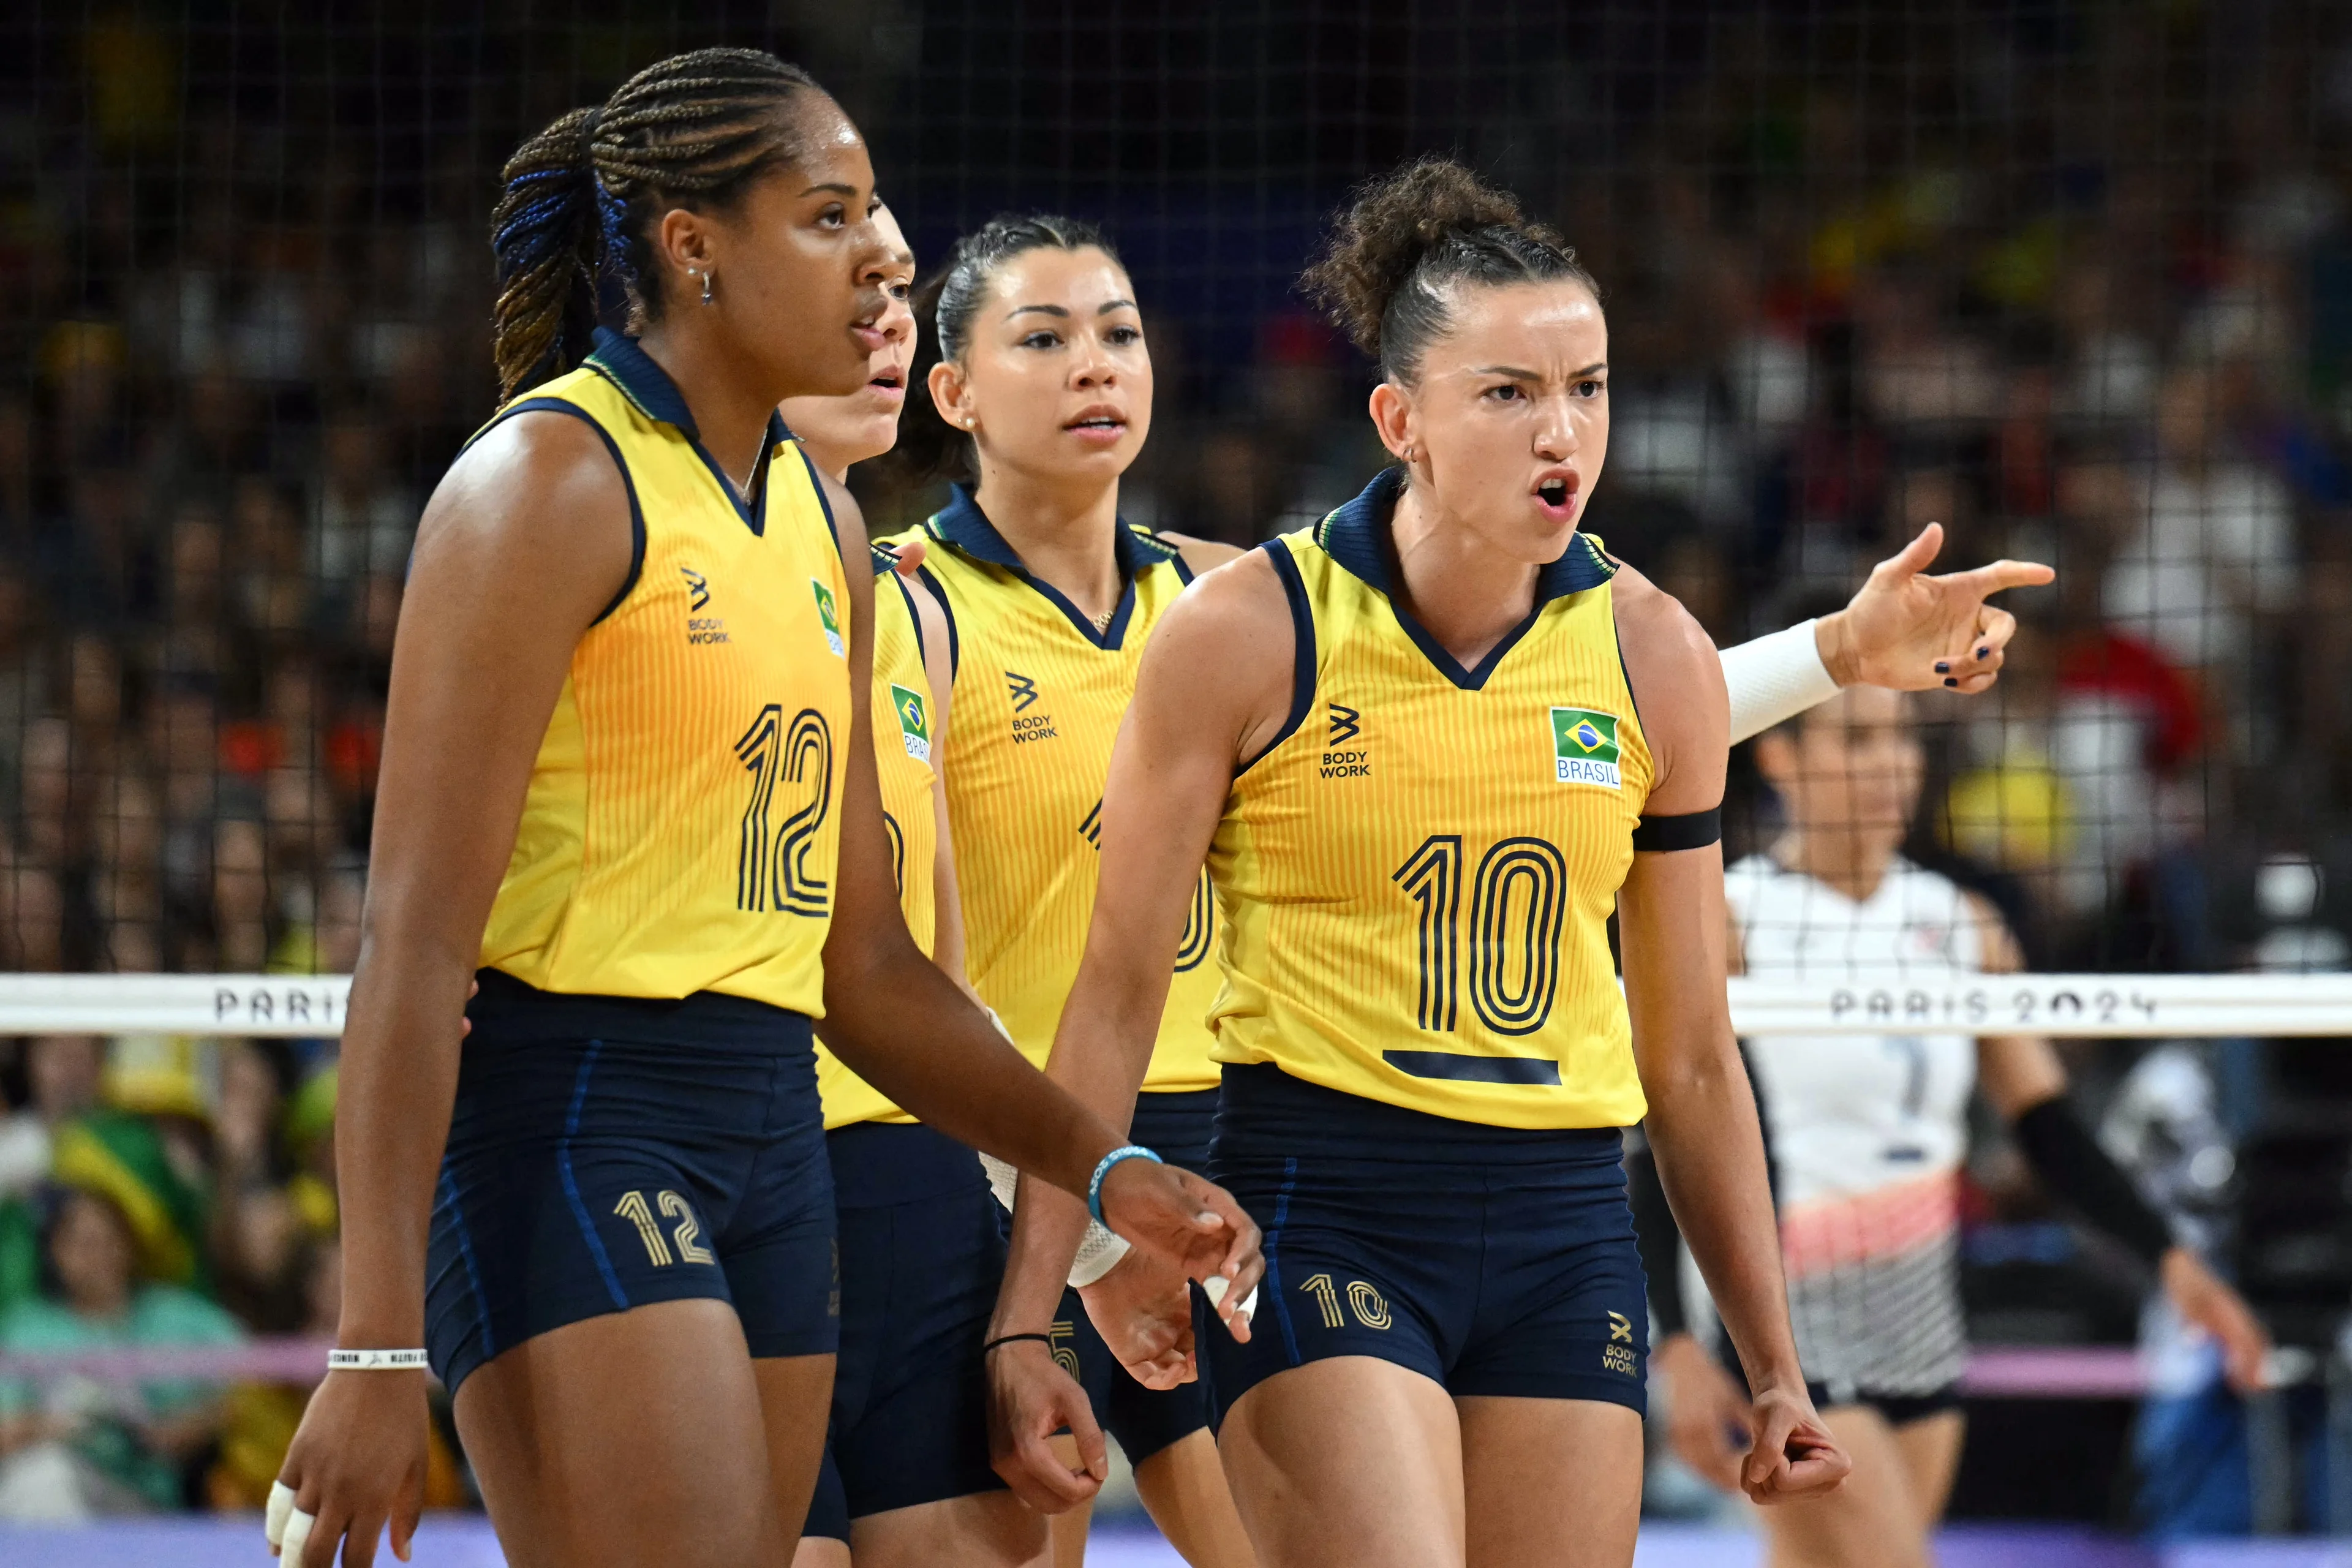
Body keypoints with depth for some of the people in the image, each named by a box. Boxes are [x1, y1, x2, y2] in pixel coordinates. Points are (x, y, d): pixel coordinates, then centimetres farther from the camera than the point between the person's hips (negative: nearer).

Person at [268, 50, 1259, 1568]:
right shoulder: (552, 482, -9)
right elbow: (417, 932, -15)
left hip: (768, 1139, 8)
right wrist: (377, 1346, -21)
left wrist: (1103, 1167, 11)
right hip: (564, 1116, -8)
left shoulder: (820, 519, 17)